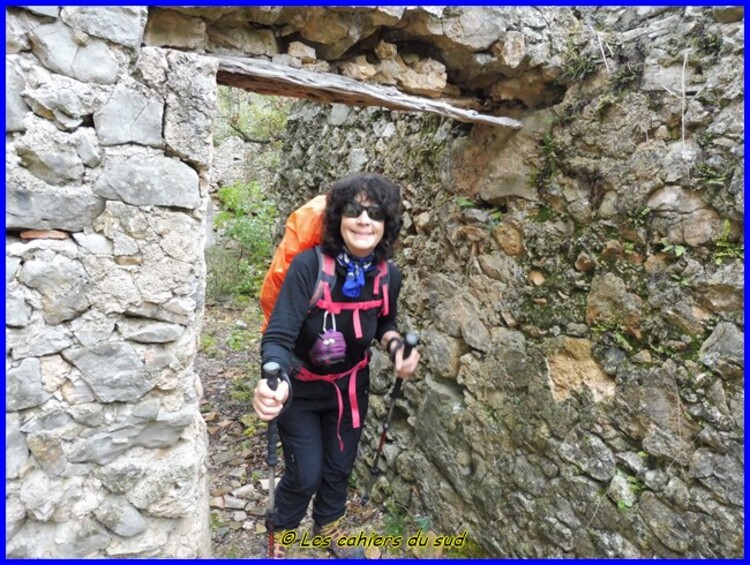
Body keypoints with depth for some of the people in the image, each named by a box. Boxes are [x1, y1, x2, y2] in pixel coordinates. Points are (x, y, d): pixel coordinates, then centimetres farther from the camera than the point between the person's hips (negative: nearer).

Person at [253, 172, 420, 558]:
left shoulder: (389, 276, -17)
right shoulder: (309, 265, -32)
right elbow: (278, 336, -35)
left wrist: (397, 349, -16)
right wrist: (273, 381, -54)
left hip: (350, 386, 4)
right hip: (300, 390, -4)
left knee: (340, 466, 22)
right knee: (305, 475, 7)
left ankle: (328, 525, 55)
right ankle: (280, 534, 44)